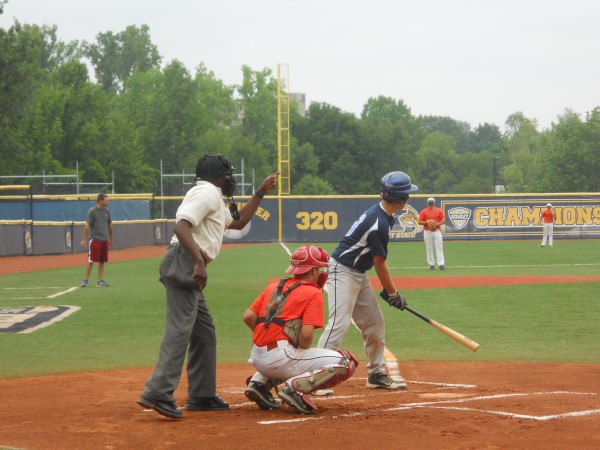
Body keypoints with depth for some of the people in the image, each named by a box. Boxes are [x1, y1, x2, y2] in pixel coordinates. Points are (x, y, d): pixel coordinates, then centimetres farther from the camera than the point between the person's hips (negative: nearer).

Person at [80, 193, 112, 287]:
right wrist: (84, 240, -15)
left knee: (102, 261, 7)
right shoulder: (92, 211, -9)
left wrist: (110, 239, 21)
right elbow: (87, 225, -12)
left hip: (104, 240, 6)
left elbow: (110, 226, 18)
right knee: (91, 260, -4)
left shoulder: (107, 211, 9)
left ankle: (100, 280, 12)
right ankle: (86, 280, 2)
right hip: (95, 239, -6)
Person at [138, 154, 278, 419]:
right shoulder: (207, 192, -5)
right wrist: (199, 262, -29)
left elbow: (238, 222, 40)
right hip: (184, 262, -11)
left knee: (204, 331, 15)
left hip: (190, 268, 11)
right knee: (179, 328, -18)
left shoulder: (214, 199, 27)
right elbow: (181, 226, -19)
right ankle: (158, 393, -27)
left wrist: (261, 192, 36)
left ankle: (202, 397, 19)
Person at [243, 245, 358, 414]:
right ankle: (296, 387, -18)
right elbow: (306, 335, -13)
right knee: (346, 362, -5)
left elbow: (248, 316, 11)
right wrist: (303, 352, 7)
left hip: (257, 359, 7)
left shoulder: (273, 287, 19)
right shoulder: (313, 293, -1)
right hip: (280, 358, -7)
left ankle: (259, 382, 14)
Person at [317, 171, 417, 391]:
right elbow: (380, 263, -17)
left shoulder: (380, 214, 7)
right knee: (339, 323, -18)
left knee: (374, 323, 13)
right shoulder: (379, 223, -24)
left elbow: (378, 259, 12)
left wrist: (388, 288, 9)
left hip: (358, 274, 11)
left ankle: (377, 374, 23)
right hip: (343, 271, -10)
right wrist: (393, 293, -6)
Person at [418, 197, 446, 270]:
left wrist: (438, 224, -12)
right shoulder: (423, 212, 3)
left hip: (437, 232, 0)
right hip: (427, 232, 0)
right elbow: (420, 222, 1)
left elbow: (443, 220, 6)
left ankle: (441, 264, -9)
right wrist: (427, 222, -15)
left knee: (439, 247, -6)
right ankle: (431, 264, 10)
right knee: (429, 248, 2)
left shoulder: (439, 211, 6)